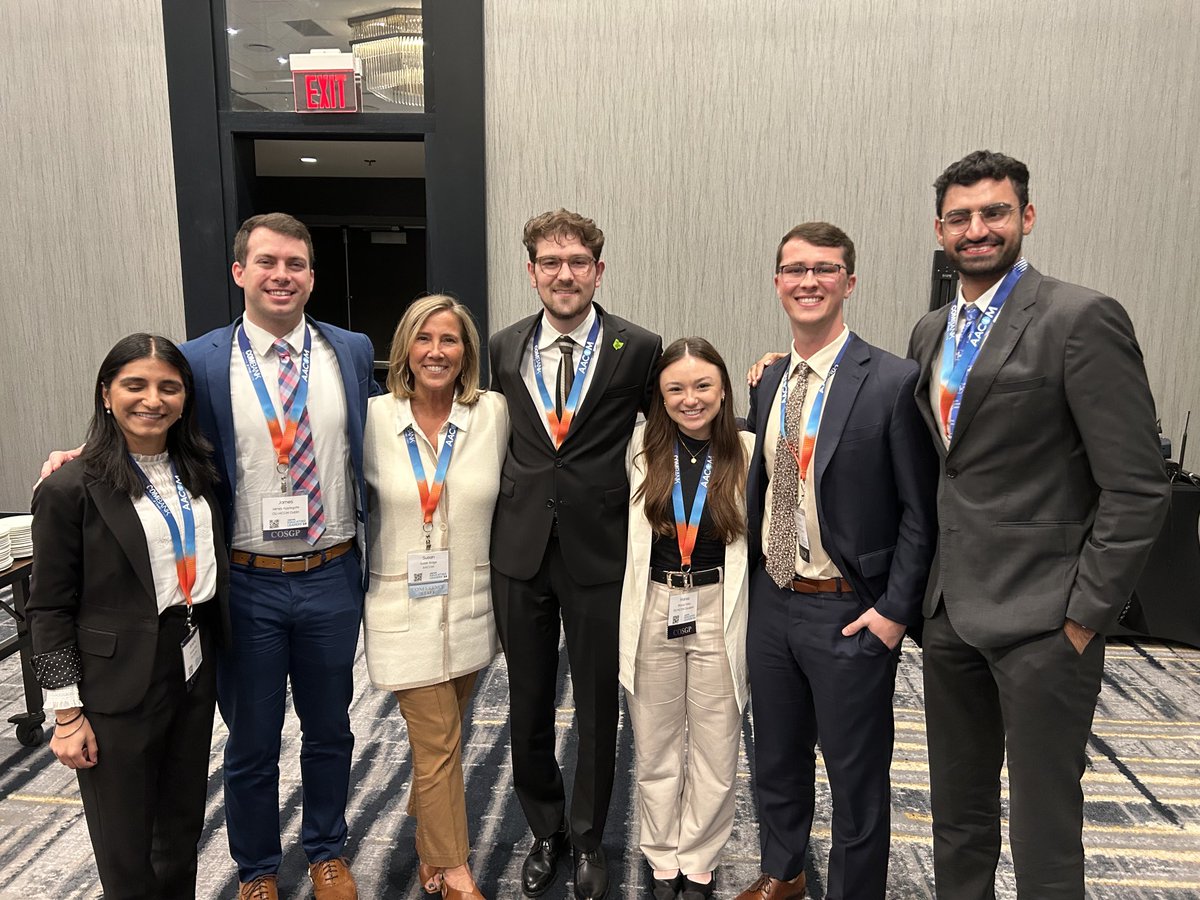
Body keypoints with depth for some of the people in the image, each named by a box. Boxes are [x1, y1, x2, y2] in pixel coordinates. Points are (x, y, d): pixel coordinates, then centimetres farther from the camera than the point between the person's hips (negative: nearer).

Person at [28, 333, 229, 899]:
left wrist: (219, 656, 9)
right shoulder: (71, 489, -11)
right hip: (120, 690, -5)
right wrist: (67, 714, -9)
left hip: (195, 670, 5)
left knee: (183, 829, 20)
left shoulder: (197, 473, 5)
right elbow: (50, 611, -8)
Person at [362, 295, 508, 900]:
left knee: (440, 735, 20)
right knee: (439, 743, 3)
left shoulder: (493, 413, -5)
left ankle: (428, 843, 46)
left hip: (471, 606, 2)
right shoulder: (373, 418, -7)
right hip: (404, 610, -2)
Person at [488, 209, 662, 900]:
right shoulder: (504, 349, 4)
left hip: (600, 550, -2)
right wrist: (512, 501, 9)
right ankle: (545, 831, 38)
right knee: (528, 705, 15)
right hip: (519, 549, 3)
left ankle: (589, 838, 36)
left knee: (598, 707, 12)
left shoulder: (640, 349, -5)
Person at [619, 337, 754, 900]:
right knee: (655, 748, 16)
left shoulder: (747, 451, -7)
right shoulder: (643, 446, -2)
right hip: (652, 610, 2)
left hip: (718, 612, -1)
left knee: (715, 750, 13)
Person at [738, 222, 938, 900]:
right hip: (771, 602, 6)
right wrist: (756, 582, 7)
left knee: (857, 776, 12)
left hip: (850, 614, -5)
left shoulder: (893, 382, -13)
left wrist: (895, 610, -14)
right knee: (776, 759, 22)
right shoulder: (767, 383, 5)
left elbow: (920, 512, -11)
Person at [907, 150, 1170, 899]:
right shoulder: (932, 332, 10)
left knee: (1044, 837, 6)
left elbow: (1138, 488, -13)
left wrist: (1086, 617, -14)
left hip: (1041, 619, -6)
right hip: (951, 613, 7)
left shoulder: (1083, 319, -11)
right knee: (958, 818, 19)